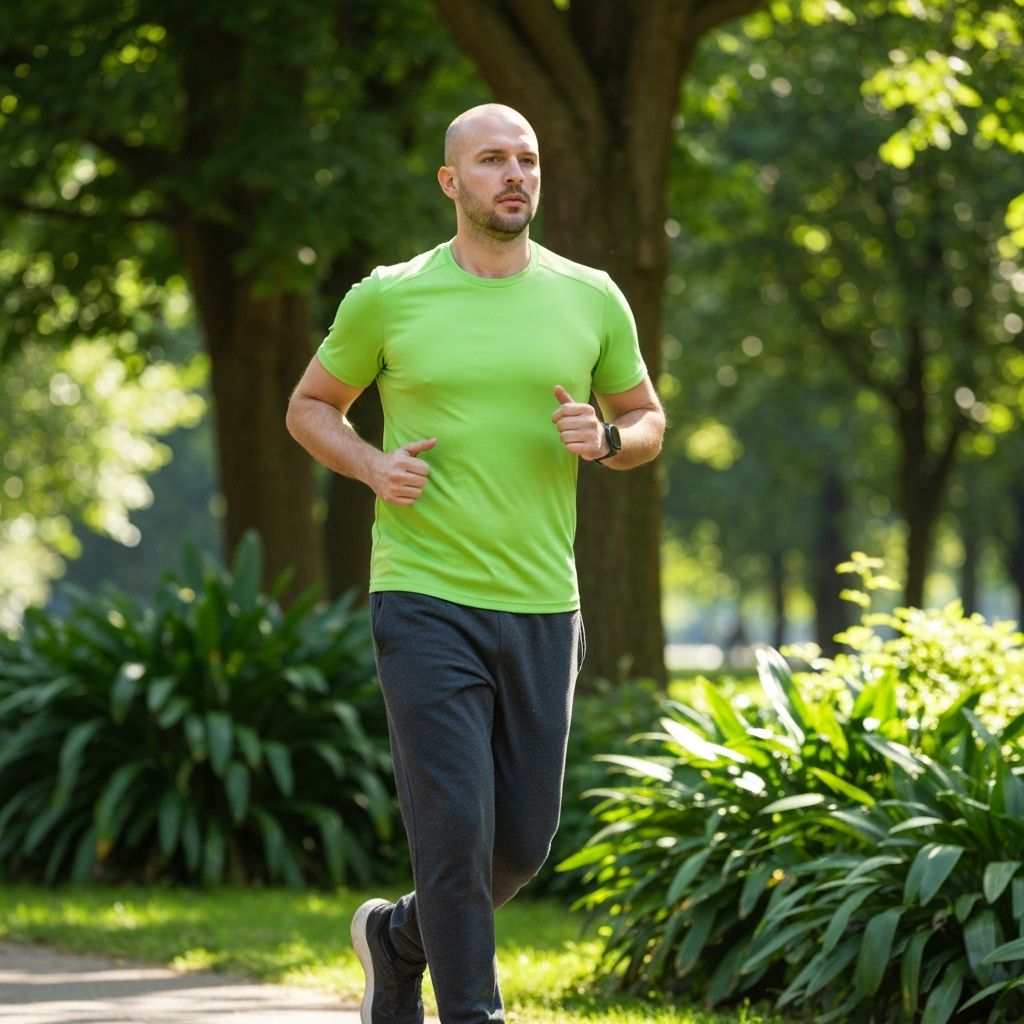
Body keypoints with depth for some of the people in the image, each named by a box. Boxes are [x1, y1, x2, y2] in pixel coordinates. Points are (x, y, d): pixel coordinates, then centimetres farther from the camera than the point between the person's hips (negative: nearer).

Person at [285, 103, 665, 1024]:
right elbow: (311, 407, 12)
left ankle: (398, 936, 38)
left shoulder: (590, 298, 5)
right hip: (426, 602, -3)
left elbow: (648, 421, 16)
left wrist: (606, 439, -8)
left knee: (522, 844, 10)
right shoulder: (388, 299, -1)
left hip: (542, 608, 3)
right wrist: (370, 466, -8)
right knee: (455, 829, -11)